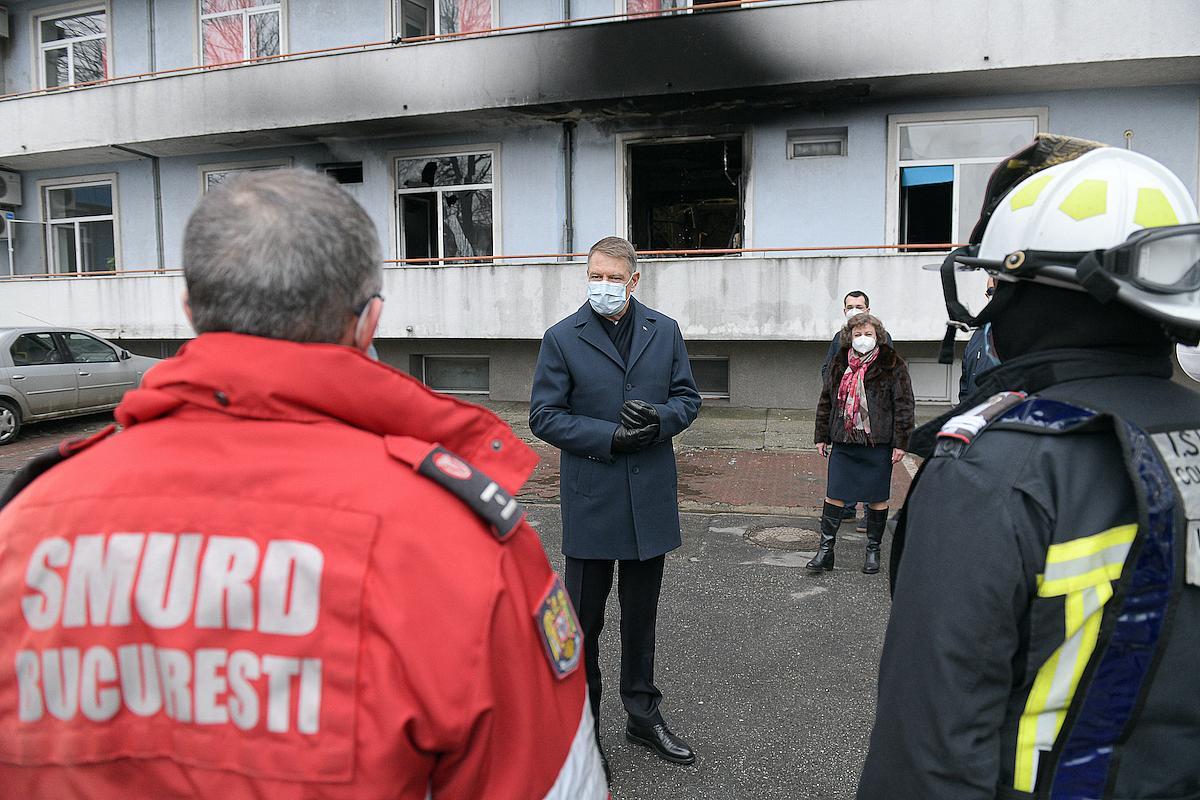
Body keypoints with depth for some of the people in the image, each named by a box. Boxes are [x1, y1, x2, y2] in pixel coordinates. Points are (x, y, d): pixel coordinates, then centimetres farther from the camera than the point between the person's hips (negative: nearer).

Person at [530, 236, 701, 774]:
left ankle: (643, 716, 35)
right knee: (584, 617, 9)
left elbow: (687, 397, 8)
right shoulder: (562, 339, -4)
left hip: (651, 497, 3)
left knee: (641, 613, 17)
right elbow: (544, 417, -7)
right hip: (591, 499, -2)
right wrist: (611, 437, -18)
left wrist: (658, 420, -15)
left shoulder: (665, 331, 4)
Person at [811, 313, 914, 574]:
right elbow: (826, 402, 14)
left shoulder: (892, 365, -3)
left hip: (878, 444, -3)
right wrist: (822, 436, 11)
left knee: (877, 498, 7)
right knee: (834, 494, 2)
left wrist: (900, 443, -8)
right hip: (843, 442, 3)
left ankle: (873, 550, 23)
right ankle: (825, 549, 10)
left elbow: (904, 406, -4)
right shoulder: (839, 364, 9)